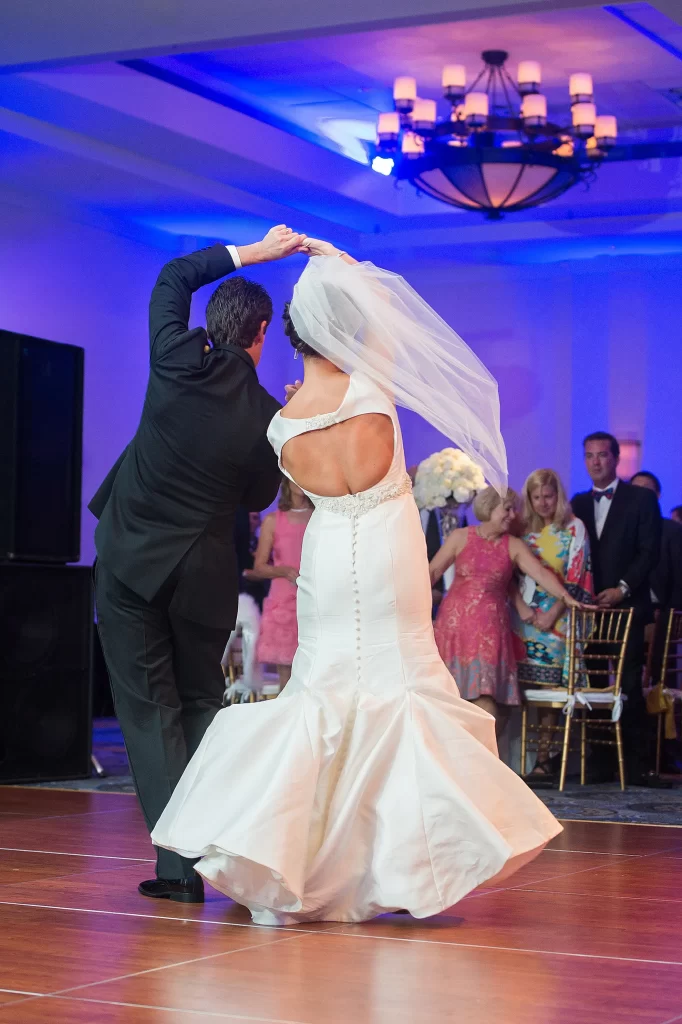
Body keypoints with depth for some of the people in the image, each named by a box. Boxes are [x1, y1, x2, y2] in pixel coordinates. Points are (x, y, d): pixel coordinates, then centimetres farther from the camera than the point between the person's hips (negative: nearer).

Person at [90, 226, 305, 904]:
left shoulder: (176, 361, -7)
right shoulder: (269, 417, -7)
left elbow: (173, 278, 11)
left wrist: (253, 252, 13)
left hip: (130, 561, -1)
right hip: (204, 572, 1)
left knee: (149, 709, 2)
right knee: (202, 703, 18)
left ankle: (181, 865, -4)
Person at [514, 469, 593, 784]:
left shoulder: (573, 528, 1)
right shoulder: (523, 529, 12)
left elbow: (576, 577, -4)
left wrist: (553, 613, -11)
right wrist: (521, 609, -4)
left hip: (557, 617, -3)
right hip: (525, 616, 3)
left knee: (547, 687, -7)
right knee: (524, 686, -5)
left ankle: (543, 761, -7)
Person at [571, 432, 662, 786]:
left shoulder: (641, 499, 4)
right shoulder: (578, 503, 16)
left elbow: (649, 552, -3)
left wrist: (623, 588, -13)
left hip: (627, 607, -4)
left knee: (629, 687, -6)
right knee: (594, 687, 1)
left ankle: (635, 765, -2)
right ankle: (600, 763, 5)